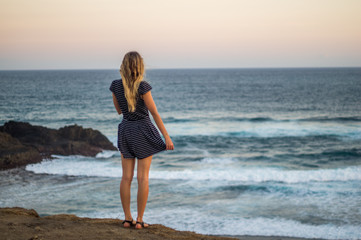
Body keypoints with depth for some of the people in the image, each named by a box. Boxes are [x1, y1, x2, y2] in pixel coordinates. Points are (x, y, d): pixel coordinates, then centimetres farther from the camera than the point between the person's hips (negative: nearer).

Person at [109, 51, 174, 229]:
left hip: (126, 131, 4)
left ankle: (127, 218, 10)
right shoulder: (142, 86, -16)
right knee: (143, 177, 0)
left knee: (126, 177, 8)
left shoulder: (115, 85, -3)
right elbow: (154, 113, -15)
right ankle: (139, 220, 2)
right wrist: (167, 137, -11)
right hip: (143, 131, -4)